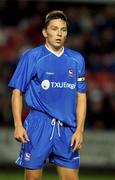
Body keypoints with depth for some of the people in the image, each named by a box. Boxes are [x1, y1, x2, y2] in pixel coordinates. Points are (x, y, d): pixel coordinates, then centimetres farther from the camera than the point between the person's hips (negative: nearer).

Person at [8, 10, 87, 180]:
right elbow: (17, 92, 1)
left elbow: (81, 96, 12)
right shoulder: (31, 57, 0)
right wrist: (18, 125, -9)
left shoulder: (77, 60, 10)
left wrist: (79, 129, 2)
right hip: (38, 125, -3)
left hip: (67, 128, 3)